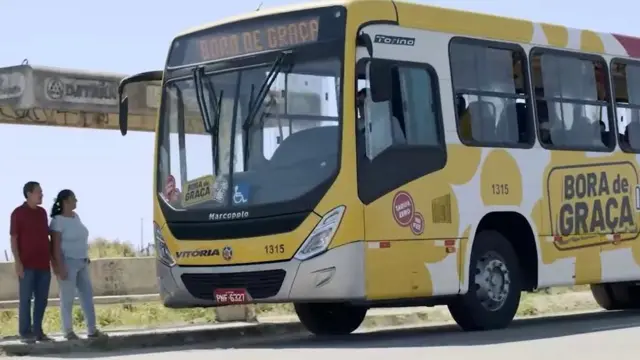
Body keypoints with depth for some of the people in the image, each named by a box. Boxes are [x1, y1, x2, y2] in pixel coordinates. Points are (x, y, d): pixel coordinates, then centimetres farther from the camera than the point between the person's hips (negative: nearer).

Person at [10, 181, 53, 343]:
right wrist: (18, 262, -13)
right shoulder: (18, 213, -3)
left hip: (43, 264, 6)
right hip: (27, 264, -6)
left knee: (42, 299, 5)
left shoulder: (42, 212, 13)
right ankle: (25, 332, 3)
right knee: (26, 298, -2)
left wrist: (51, 258, 14)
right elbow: (13, 239, -5)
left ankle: (37, 331, 13)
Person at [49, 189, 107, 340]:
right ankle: (68, 331, 4)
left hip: (81, 262, 8)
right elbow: (56, 245, -16)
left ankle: (92, 329, 10)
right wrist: (60, 266, -21)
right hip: (68, 262, -8)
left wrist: (86, 258, 17)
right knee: (68, 297, -3)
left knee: (87, 294, 7)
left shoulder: (75, 216, 12)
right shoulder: (58, 220, -12)